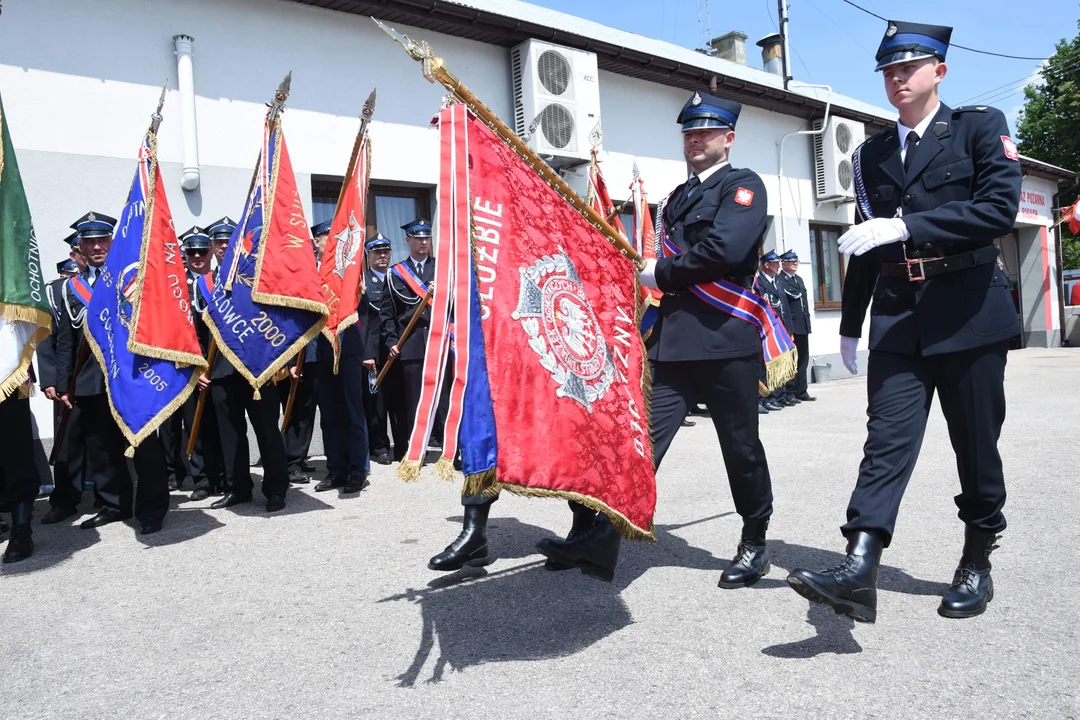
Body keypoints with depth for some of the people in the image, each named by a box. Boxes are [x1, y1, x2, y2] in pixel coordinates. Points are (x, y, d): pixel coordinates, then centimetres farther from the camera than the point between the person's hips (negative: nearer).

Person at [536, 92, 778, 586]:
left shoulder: (743, 186, 0)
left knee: (741, 446, 6)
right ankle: (601, 541, -5)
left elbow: (725, 249, -19)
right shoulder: (678, 197, 23)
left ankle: (755, 545, 25)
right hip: (672, 338, 6)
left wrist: (660, 273, -10)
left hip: (725, 337, -6)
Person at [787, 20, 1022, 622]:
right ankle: (859, 570, -18)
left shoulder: (981, 126, 4)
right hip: (897, 318, 3)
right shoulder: (873, 154, 15)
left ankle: (977, 565, 23)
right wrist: (850, 323, 17)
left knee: (977, 443, 6)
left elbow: (1000, 208, -13)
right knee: (888, 437, -9)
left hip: (968, 312, -2)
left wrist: (905, 226, -23)